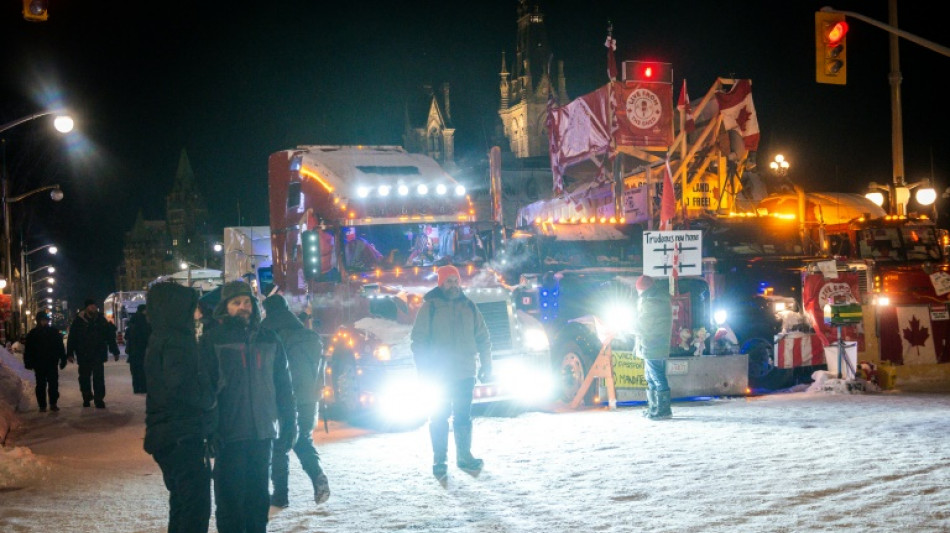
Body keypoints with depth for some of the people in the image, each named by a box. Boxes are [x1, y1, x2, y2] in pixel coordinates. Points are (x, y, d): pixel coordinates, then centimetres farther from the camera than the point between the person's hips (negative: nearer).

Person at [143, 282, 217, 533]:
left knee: (182, 503, 18)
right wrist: (209, 398, -11)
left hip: (167, 436, 10)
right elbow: (183, 385, -28)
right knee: (196, 505, -8)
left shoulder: (160, 340, 15)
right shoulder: (174, 343, -16)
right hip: (184, 437, -10)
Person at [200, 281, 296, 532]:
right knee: (230, 496, 0)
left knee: (259, 494, 12)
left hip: (262, 432, 3)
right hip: (228, 434, -3)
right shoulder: (212, 339, 0)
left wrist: (288, 426, 9)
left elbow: (283, 386, 13)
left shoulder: (268, 339, 10)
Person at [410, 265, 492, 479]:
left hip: (465, 373, 3)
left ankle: (464, 455, 21)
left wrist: (486, 366, 8)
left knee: (463, 416, 10)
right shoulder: (430, 307, -3)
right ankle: (439, 460, 7)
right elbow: (418, 341, -4)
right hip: (439, 374, -3)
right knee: (439, 416, 0)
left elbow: (483, 338, 14)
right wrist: (424, 371, -11)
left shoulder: (469, 307, 9)